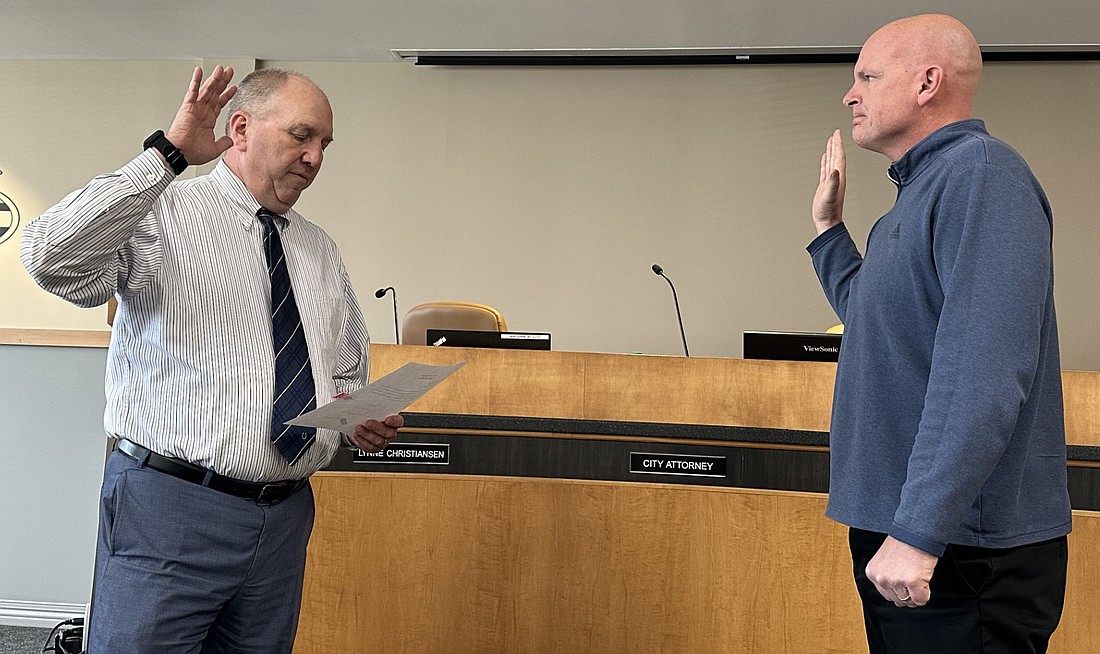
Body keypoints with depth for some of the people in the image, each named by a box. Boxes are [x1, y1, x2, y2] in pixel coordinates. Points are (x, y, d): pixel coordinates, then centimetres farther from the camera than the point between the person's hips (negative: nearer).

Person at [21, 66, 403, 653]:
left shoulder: (320, 250, 15)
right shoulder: (161, 213, -6)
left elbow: (349, 374, 24)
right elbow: (51, 257, -26)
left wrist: (360, 419, 1)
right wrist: (166, 154, -25)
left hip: (284, 516, 6)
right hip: (169, 509, -6)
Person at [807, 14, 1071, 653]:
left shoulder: (980, 171, -15)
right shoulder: (920, 190, 16)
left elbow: (984, 371, -27)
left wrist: (918, 533, -30)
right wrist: (828, 226, 23)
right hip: (899, 530, 10)